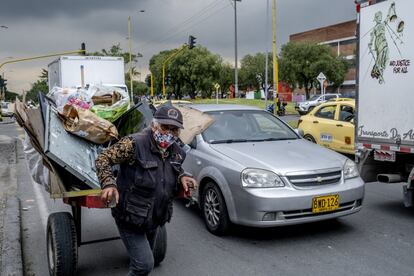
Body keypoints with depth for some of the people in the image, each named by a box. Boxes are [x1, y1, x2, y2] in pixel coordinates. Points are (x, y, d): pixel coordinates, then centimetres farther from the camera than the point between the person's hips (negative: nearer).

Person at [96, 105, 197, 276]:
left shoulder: (176, 152, -1)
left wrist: (182, 177, -6)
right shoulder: (134, 144, -21)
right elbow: (102, 159, -18)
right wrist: (109, 184, -33)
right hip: (130, 218, -7)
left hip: (154, 219, 7)